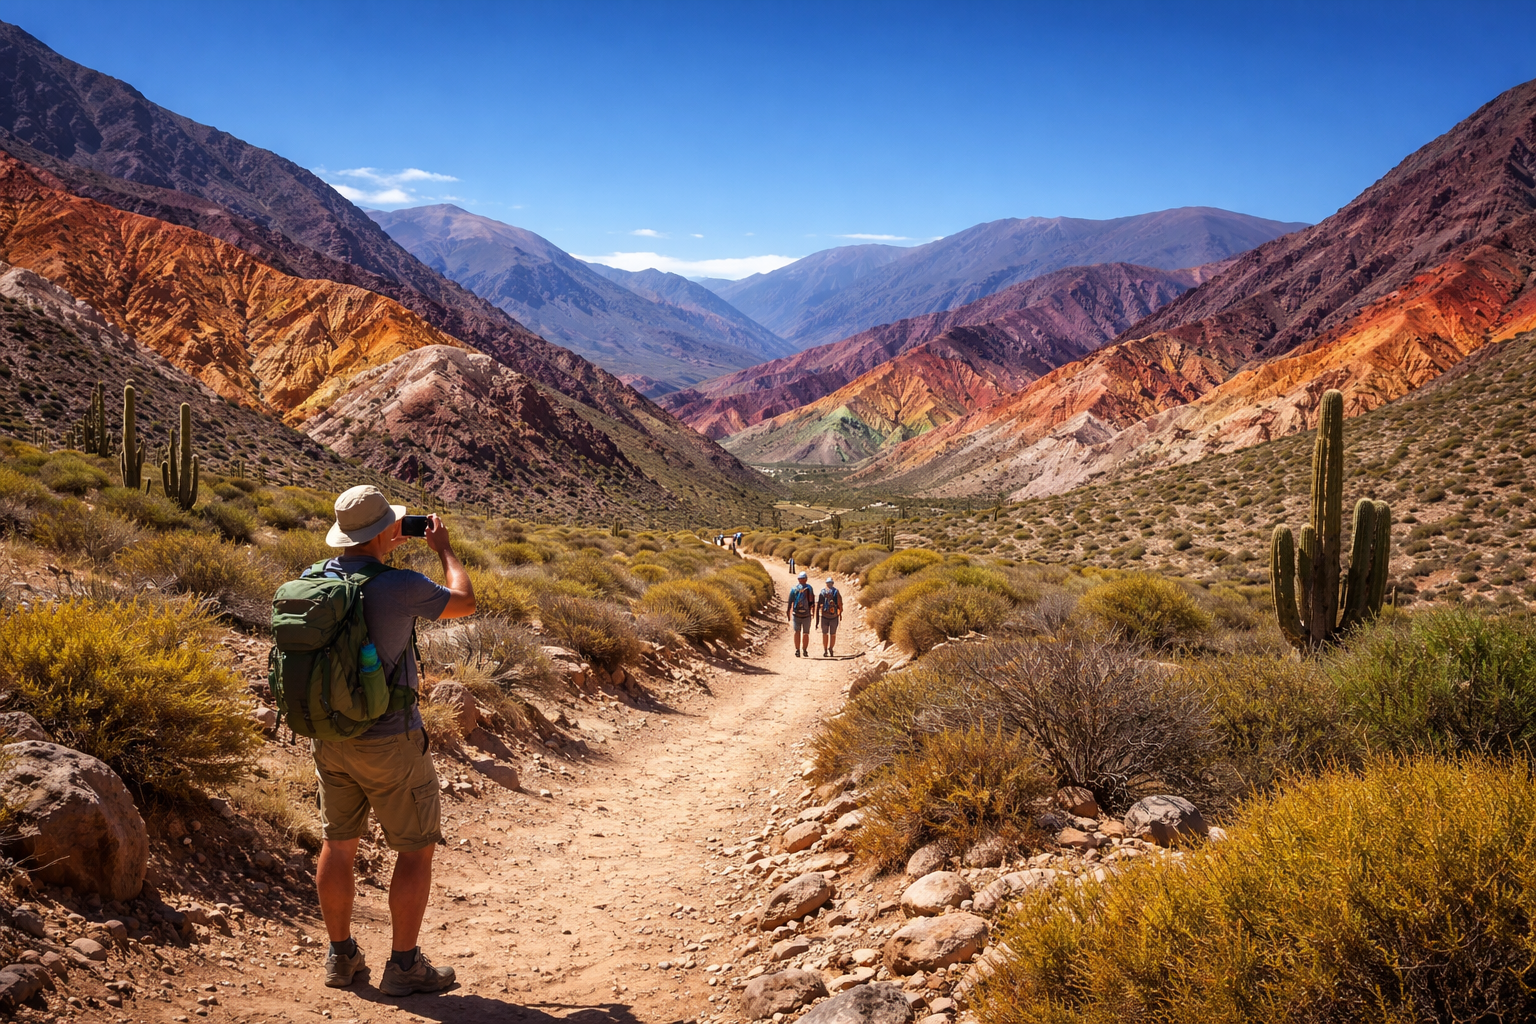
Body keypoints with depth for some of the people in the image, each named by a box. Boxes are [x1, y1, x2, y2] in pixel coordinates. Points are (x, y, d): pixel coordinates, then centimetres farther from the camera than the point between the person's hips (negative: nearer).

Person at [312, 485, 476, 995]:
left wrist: (382, 552, 21)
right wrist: (444, 549, 9)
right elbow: (465, 602, -4)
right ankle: (404, 965, 12)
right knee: (417, 849, 8)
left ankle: (341, 956, 28)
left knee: (338, 844, 17)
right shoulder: (400, 586, -22)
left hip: (329, 737, 6)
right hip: (389, 742, -6)